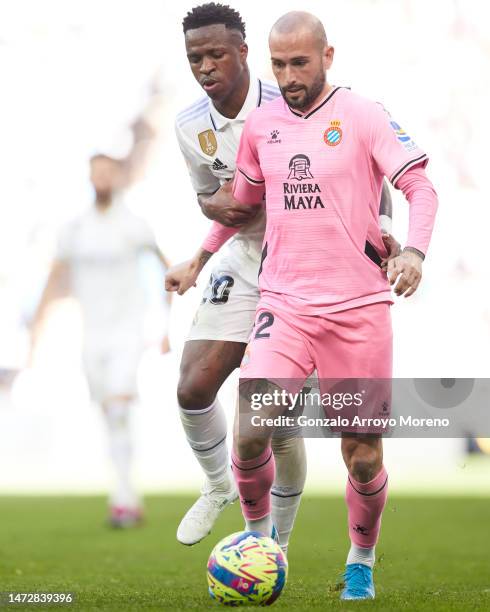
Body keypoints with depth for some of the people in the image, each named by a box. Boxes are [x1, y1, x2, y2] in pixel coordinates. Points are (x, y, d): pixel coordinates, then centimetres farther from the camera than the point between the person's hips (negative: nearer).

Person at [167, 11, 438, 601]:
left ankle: (361, 563, 28)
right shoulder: (261, 123, 9)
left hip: (358, 307, -2)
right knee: (250, 433, -16)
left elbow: (421, 188, -8)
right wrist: (200, 259, 30)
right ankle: (258, 534, 12)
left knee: (363, 456, 3)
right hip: (284, 302, 2)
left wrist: (413, 250, -26)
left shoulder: (363, 116, -4)